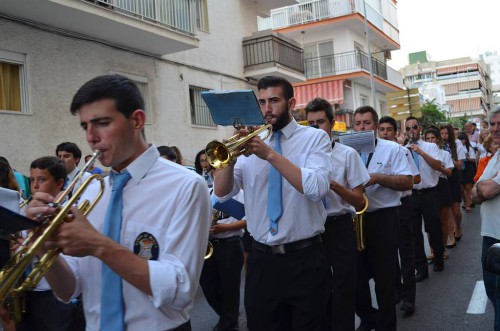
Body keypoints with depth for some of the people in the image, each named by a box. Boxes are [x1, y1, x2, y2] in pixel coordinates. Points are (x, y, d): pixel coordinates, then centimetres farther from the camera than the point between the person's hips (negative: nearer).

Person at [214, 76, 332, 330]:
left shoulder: (315, 137, -2)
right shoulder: (253, 142, 7)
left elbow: (317, 188, -20)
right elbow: (222, 194, 1)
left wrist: (270, 154, -22)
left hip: (304, 258, -3)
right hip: (261, 259, 3)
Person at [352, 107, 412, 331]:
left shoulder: (392, 149, -1)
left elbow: (407, 182, -8)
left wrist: (378, 178, -20)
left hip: (384, 218, -3)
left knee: (384, 276, 5)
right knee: (356, 275, 12)